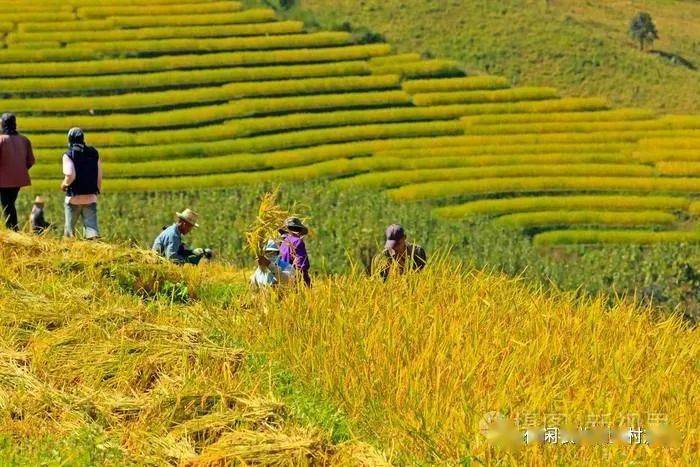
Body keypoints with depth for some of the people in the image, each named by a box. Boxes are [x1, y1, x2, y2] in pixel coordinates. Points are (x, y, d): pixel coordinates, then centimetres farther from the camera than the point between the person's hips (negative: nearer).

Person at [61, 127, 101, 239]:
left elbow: (70, 176, -19)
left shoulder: (68, 155, -8)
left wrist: (64, 184, 1)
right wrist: (97, 191, 21)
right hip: (91, 197, 3)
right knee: (91, 226, -1)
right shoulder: (94, 153, 6)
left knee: (70, 227, 12)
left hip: (74, 197, -3)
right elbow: (99, 177, 8)